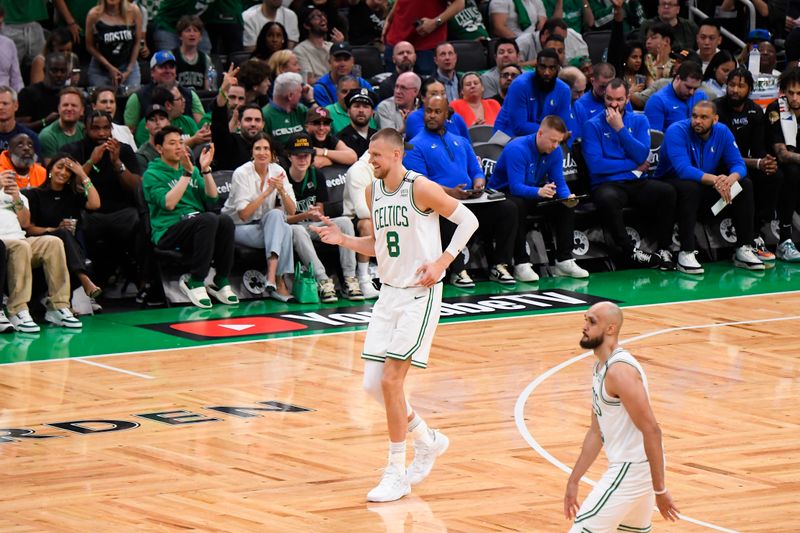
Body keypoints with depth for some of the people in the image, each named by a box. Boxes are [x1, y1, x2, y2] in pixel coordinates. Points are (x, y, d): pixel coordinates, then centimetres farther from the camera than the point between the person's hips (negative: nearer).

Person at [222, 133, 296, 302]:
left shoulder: (277, 171, -1)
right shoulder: (242, 173, -14)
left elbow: (291, 211, -4)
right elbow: (243, 214, -20)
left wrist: (282, 190, -23)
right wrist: (267, 192, -24)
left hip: (267, 225, 4)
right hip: (237, 226, -4)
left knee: (275, 215, -32)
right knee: (284, 232, -30)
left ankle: (272, 279, -38)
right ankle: (279, 283, -30)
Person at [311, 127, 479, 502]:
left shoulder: (420, 188, -13)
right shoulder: (373, 192, 9)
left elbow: (468, 220, -7)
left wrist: (441, 262, -15)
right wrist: (343, 240, 2)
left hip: (419, 294, -8)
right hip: (389, 292, 8)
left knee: (391, 380, -13)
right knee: (373, 384, 3)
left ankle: (396, 475, -3)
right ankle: (428, 441, 28)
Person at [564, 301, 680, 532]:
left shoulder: (619, 371, -20)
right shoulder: (600, 367, 12)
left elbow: (651, 431, -23)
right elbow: (596, 432, 19)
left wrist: (660, 490, -23)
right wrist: (573, 481, 17)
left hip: (632, 469, -10)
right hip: (629, 465, 10)